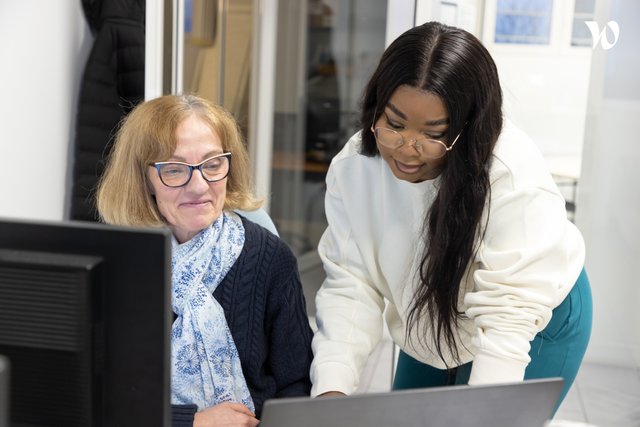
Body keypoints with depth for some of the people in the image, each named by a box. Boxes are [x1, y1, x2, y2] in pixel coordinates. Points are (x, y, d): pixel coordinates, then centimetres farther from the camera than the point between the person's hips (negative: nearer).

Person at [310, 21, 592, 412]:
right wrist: (332, 387, -34)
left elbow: (508, 315, -33)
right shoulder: (353, 167, -20)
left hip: (533, 327, -4)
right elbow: (350, 285, -21)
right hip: (431, 335, 4)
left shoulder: (515, 179, -33)